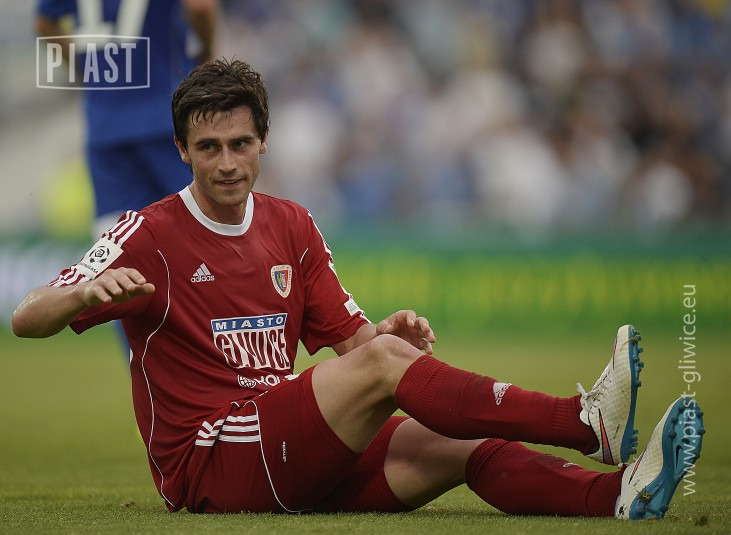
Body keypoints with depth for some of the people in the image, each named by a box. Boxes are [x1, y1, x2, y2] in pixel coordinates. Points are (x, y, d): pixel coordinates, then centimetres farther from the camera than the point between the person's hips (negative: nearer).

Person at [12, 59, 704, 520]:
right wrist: (90, 289, -32)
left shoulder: (291, 225, 15)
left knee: (467, 445, -16)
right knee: (380, 363, -26)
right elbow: (26, 318, -9)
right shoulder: (150, 235, -3)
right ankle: (589, 420, -34)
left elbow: (351, 336, 17)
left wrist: (392, 332, -7)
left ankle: (617, 492, -38)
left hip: (292, 460, 6)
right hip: (207, 467, -6)